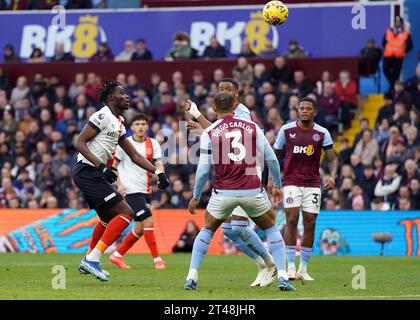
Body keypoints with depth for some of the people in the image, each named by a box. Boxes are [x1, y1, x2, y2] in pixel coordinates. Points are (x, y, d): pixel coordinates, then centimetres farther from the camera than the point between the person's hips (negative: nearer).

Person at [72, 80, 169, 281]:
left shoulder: (118, 123, 18)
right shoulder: (103, 116, -11)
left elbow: (134, 155, 22)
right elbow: (79, 143, -17)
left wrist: (157, 172, 14)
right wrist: (101, 166, -25)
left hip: (93, 174, 10)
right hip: (88, 172, -10)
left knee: (109, 219, 24)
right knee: (126, 213, -13)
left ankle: (88, 261, 32)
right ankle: (93, 259, -16)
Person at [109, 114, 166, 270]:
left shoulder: (153, 144, 7)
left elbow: (159, 164, -1)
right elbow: (113, 165, 1)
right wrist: (119, 184, -11)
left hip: (145, 191, 6)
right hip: (131, 190, -6)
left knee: (140, 229, 7)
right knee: (148, 221, -16)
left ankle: (117, 255, 22)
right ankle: (157, 259, -12)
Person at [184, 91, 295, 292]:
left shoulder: (209, 133, 1)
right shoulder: (252, 127, 5)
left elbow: (203, 170, -2)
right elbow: (271, 159, 6)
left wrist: (195, 197, 9)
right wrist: (277, 185, 19)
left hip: (224, 192, 0)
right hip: (252, 191, 0)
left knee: (206, 231, 21)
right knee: (272, 229, 20)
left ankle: (192, 277, 12)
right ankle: (282, 277, 7)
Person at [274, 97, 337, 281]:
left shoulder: (322, 133, 1)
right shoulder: (287, 130, 0)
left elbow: (332, 158, 1)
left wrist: (332, 176, -19)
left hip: (313, 184, 2)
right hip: (291, 181, -1)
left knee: (310, 224, 0)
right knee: (291, 220, -14)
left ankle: (303, 269, 9)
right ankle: (290, 267, -11)